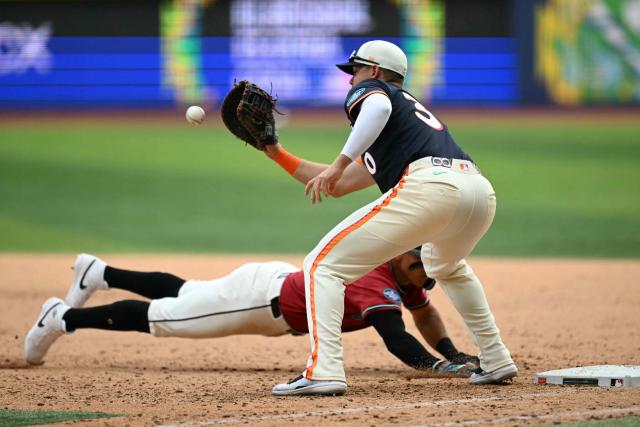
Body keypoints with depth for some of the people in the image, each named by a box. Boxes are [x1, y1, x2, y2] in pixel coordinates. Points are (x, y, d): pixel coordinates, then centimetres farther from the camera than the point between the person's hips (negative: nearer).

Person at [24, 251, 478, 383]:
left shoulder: (403, 273, -6)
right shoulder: (379, 286, -33)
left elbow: (425, 314, 9)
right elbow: (399, 343, -46)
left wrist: (453, 353, -5)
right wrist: (445, 368, -52)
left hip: (279, 282, 8)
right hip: (262, 295, -8)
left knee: (182, 295, 28)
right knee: (161, 315, 6)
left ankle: (99, 274, 47)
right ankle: (63, 318, 21)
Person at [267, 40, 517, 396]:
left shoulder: (366, 90, 20)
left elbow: (379, 106, -10)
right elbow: (338, 187, 42)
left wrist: (339, 163, -11)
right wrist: (278, 155, 45)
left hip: (430, 185, -8)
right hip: (481, 191, 8)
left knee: (323, 264, -2)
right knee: (446, 266, 41)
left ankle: (324, 370, -18)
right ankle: (496, 362, 32)